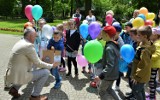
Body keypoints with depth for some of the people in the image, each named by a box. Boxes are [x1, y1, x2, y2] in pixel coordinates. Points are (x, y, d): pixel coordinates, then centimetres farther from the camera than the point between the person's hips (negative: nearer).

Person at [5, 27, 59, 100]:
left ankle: (14, 88, 23)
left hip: (12, 75, 9)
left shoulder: (19, 43, 10)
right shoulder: (29, 45, -18)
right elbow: (38, 63, -12)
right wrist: (51, 66, 1)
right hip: (18, 77, -9)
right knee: (46, 72, -5)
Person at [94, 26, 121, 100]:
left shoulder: (109, 48, -27)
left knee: (102, 91, 12)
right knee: (108, 89, 27)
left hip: (109, 75, -9)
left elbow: (109, 65, -32)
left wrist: (101, 76, -36)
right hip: (114, 73, 9)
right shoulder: (115, 45, 1)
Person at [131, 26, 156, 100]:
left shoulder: (145, 49, -29)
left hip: (141, 76, -9)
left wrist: (137, 76, -22)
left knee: (136, 90, 5)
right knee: (140, 89, 23)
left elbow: (146, 65, -28)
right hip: (141, 75, 9)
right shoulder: (143, 44, 0)